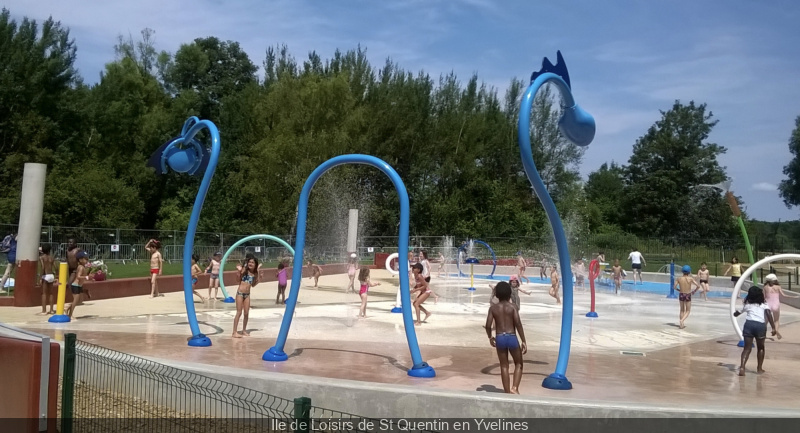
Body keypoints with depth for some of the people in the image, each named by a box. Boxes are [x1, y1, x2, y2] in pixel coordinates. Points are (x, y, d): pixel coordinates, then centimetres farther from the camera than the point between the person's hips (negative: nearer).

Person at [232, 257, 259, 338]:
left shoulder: (255, 274, 6)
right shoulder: (244, 270, -6)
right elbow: (239, 278, -20)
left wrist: (258, 279, 4)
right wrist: (240, 271, -34)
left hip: (247, 294, 5)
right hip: (240, 293, -5)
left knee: (246, 313, 7)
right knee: (239, 313, -6)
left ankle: (244, 330, 22)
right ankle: (235, 332, -2)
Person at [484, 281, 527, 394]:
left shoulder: (493, 308, 1)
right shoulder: (512, 307, -5)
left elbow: (488, 325, -3)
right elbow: (518, 324, -12)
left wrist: (490, 337, 15)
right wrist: (524, 341, -8)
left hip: (499, 338, 2)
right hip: (512, 338, -2)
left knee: (504, 366, 13)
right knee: (519, 364, 16)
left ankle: (507, 392, 15)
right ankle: (515, 388, -2)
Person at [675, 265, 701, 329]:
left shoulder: (679, 278, -7)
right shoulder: (690, 279, -12)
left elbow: (675, 287, -6)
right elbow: (698, 286, -12)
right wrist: (694, 291, 6)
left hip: (681, 295, 2)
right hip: (688, 296, -2)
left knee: (682, 310, 19)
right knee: (688, 311, 9)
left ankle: (682, 324, 21)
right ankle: (682, 320, -17)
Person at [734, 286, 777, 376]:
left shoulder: (747, 304, 19)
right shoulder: (764, 305, 14)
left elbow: (737, 314, 32)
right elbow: (769, 314, -4)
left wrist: (735, 313, 56)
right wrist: (773, 328, -8)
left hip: (749, 324, 1)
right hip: (761, 325, -1)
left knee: (747, 348, 1)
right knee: (761, 348, 22)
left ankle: (742, 367, -18)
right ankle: (760, 368, 24)